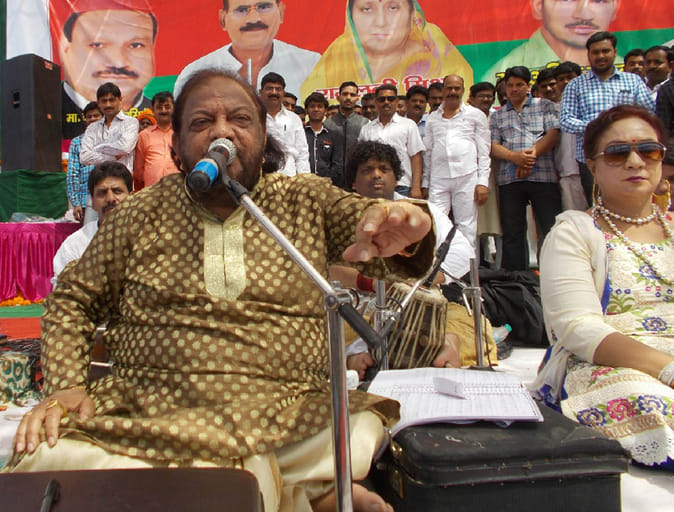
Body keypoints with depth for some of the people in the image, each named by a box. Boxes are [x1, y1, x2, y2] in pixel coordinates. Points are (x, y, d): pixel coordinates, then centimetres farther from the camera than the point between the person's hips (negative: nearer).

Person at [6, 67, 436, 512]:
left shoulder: (309, 200, 6)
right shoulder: (140, 213, 9)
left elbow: (397, 257, -4)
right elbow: (72, 301, 15)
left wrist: (403, 231, -29)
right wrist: (66, 386, -2)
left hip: (287, 421, -3)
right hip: (146, 413, 4)